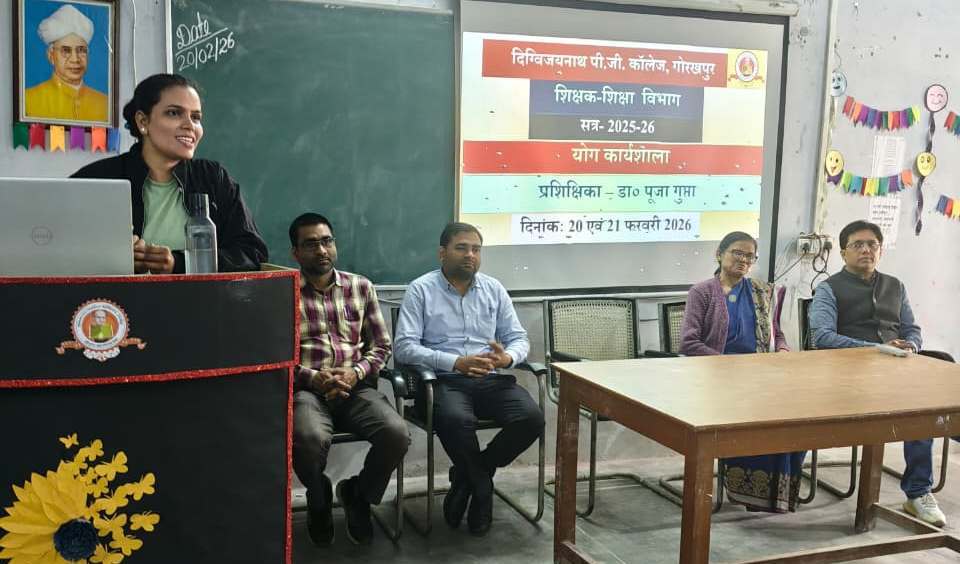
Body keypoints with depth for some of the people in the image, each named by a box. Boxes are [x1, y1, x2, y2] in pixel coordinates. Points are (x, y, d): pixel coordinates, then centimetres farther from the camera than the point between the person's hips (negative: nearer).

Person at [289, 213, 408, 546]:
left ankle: (358, 494, 7)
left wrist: (356, 374, -7)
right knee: (310, 438, -36)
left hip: (356, 387, 3)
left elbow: (381, 346, 13)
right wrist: (313, 378, -14)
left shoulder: (361, 287, 12)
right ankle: (319, 500, 2)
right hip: (305, 389, -2)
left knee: (397, 433, -26)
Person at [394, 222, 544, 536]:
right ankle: (482, 486, -5)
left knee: (532, 418, -23)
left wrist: (507, 357, -14)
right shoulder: (420, 290, 0)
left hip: (490, 379, 4)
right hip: (443, 380, -4)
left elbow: (519, 339, 12)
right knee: (457, 420, -37)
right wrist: (456, 363, -22)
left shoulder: (494, 289, 12)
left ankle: (469, 477, 0)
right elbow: (405, 347, -10)